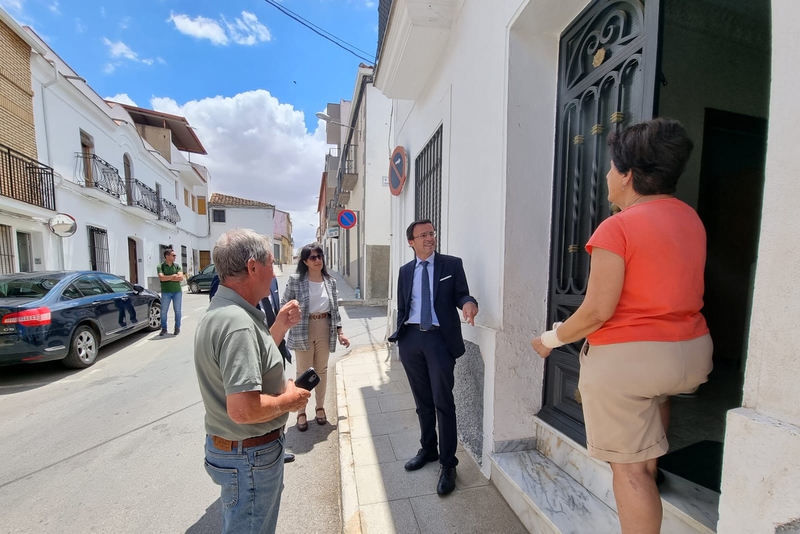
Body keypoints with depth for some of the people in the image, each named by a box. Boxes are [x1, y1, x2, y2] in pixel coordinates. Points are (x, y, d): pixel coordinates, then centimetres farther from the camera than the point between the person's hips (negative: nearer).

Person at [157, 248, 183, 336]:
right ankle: (164, 329, 16)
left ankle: (177, 328, 16)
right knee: (164, 311, 3)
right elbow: (161, 278, -17)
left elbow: (181, 277, -9)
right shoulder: (160, 266, -3)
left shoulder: (177, 265, 3)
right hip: (165, 292, -1)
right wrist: (173, 276, -10)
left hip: (177, 291, 1)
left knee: (177, 310, 6)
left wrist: (168, 278, -12)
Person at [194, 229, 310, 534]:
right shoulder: (237, 322, -31)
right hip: (249, 455, -9)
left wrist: (279, 327, 4)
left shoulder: (222, 310, 3)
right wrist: (288, 400, -19)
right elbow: (243, 409, -36)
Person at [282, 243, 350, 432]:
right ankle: (301, 412, 27)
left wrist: (339, 332, 4)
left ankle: (320, 407, 33)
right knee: (303, 372, 8)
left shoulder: (331, 281, 2)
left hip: (324, 330, 3)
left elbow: (335, 309, 6)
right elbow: (285, 307, -2)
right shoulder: (295, 280, -7)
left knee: (321, 370, 15)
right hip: (303, 331, -3)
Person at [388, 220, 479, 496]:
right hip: (411, 338, 4)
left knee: (443, 402, 2)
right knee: (422, 401, 18)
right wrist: (400, 341, 9)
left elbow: (461, 294, -3)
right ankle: (428, 449, 39)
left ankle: (447, 464, 20)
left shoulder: (452, 264, 1)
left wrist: (468, 303, -26)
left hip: (439, 338, -3)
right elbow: (402, 308, 12)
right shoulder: (405, 271, 10)